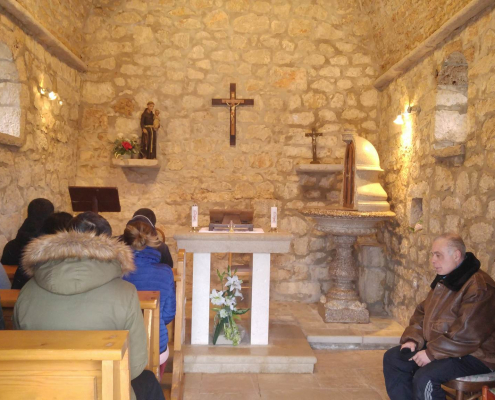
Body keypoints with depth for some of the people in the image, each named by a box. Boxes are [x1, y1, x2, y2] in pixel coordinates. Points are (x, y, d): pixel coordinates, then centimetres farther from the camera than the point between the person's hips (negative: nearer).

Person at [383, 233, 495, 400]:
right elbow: (421, 313, 15)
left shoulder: (479, 286, -21)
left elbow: (467, 334, -27)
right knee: (392, 358, 2)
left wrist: (432, 353, -23)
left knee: (424, 378, -31)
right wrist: (413, 339, -1)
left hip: (473, 356, -9)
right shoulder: (443, 281, 10)